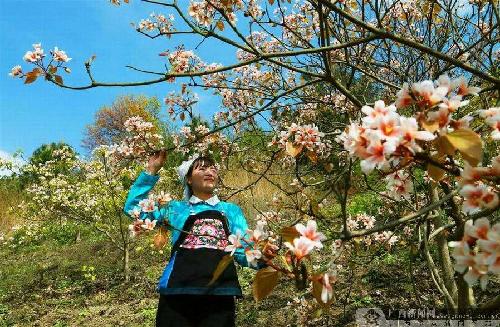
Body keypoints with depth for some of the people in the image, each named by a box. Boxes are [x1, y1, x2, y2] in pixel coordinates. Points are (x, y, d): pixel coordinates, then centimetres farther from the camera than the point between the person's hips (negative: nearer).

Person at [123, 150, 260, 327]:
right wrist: (151, 170, 11)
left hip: (220, 293, 1)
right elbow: (133, 207, 15)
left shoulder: (231, 210, 17)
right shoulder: (177, 208, 17)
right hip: (177, 291, 0)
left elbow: (243, 251, 10)